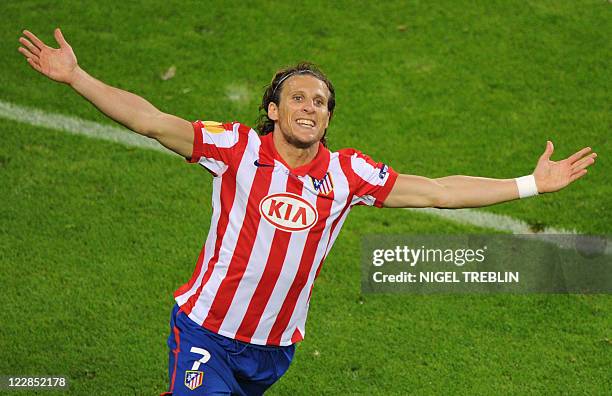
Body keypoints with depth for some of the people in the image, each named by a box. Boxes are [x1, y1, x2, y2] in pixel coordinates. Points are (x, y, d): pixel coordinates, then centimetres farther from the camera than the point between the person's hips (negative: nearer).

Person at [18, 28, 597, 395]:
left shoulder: (347, 172, -3)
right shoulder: (236, 148, -10)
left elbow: (433, 191, 1)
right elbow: (152, 121, -14)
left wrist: (531, 184, 0)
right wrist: (75, 77, -23)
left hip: (276, 345, 4)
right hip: (206, 328, -3)